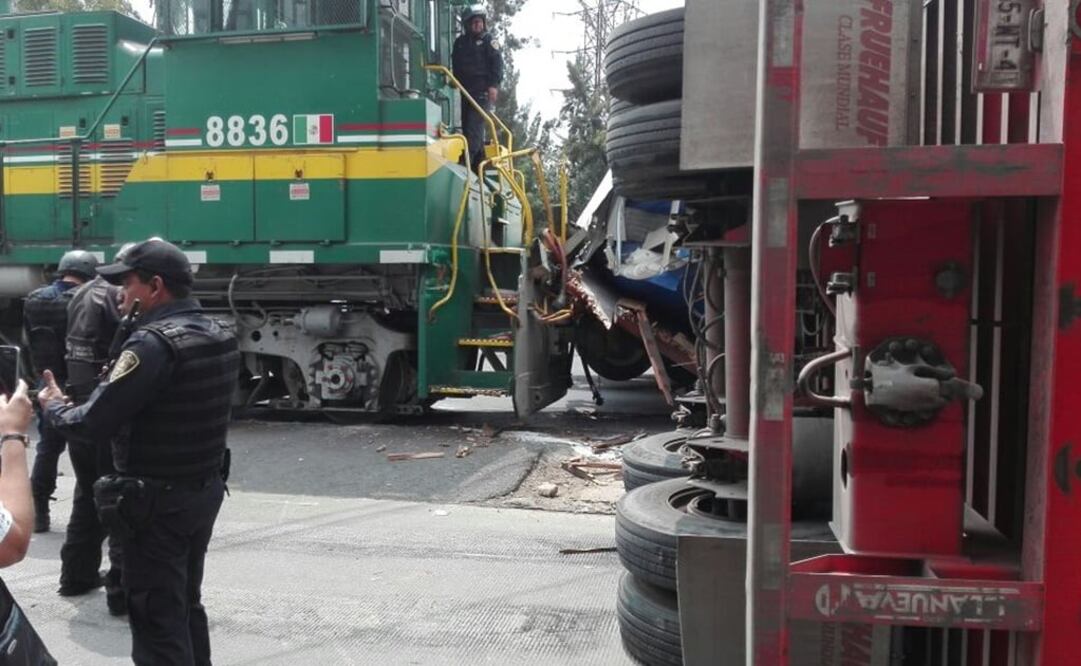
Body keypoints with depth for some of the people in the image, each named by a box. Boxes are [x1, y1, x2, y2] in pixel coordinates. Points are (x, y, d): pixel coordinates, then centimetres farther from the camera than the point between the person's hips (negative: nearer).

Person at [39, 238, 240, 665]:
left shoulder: (154, 343, -21)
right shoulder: (219, 336, 5)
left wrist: (55, 407, 0)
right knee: (186, 604, 23)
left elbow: (96, 423, -19)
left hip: (158, 501, -8)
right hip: (206, 490, 8)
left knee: (157, 620, 4)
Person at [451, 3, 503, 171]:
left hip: (483, 91, -6)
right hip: (466, 91, 6)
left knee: (475, 126, -15)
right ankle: (479, 162, 15)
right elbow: (456, 65, 23)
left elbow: (497, 63, -7)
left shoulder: (488, 40, 1)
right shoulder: (460, 42, 15)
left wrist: (494, 85, -18)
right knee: (467, 126, 8)